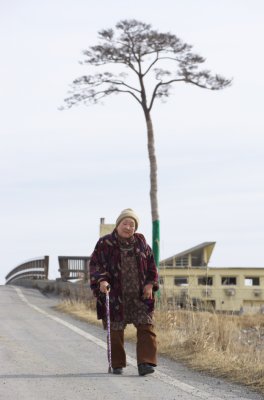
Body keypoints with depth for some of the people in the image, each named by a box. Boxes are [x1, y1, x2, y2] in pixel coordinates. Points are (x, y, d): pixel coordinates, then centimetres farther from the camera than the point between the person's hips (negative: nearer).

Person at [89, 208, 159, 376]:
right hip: (116, 297, -2)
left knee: (146, 327, -9)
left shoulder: (141, 242, 9)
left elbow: (151, 264, 14)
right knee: (115, 331, 4)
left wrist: (150, 283, 2)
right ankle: (117, 364, 18)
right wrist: (101, 280, -25)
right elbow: (96, 264, -9)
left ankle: (145, 363, -11)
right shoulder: (105, 244, -2)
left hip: (140, 296, 2)